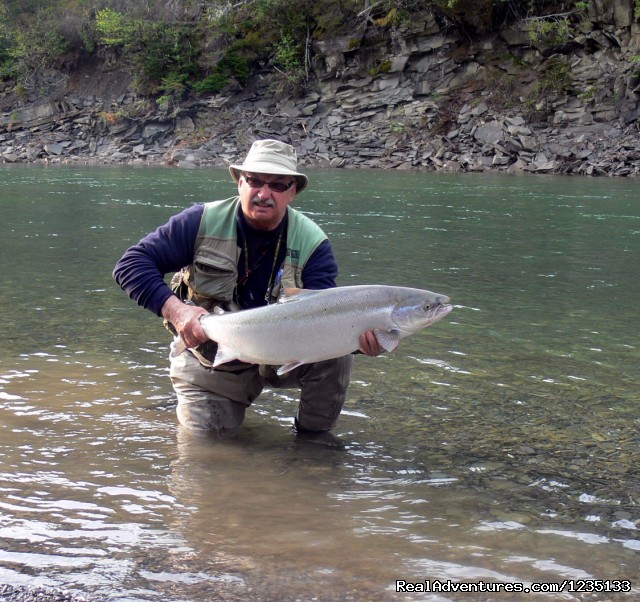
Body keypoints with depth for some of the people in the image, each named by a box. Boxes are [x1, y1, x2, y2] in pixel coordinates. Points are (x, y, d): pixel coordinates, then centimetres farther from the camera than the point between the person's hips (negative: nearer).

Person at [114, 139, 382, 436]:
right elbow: (130, 264, -17)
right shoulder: (202, 222, -15)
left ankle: (312, 434, 0)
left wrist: (357, 335, -46)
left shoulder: (312, 243, -14)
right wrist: (173, 308, -35)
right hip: (211, 361, 0)